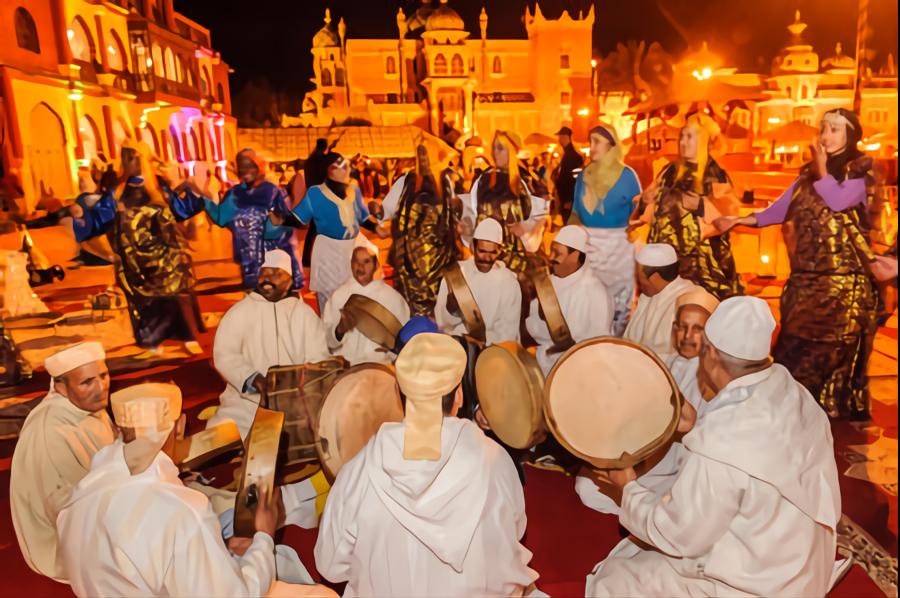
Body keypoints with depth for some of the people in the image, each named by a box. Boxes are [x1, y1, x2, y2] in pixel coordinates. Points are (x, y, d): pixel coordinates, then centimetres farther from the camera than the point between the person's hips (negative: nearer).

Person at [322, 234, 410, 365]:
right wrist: (339, 330, -16)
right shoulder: (338, 295, 6)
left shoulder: (393, 297, 5)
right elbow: (326, 338, 3)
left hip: (380, 364, 0)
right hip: (344, 363, 0)